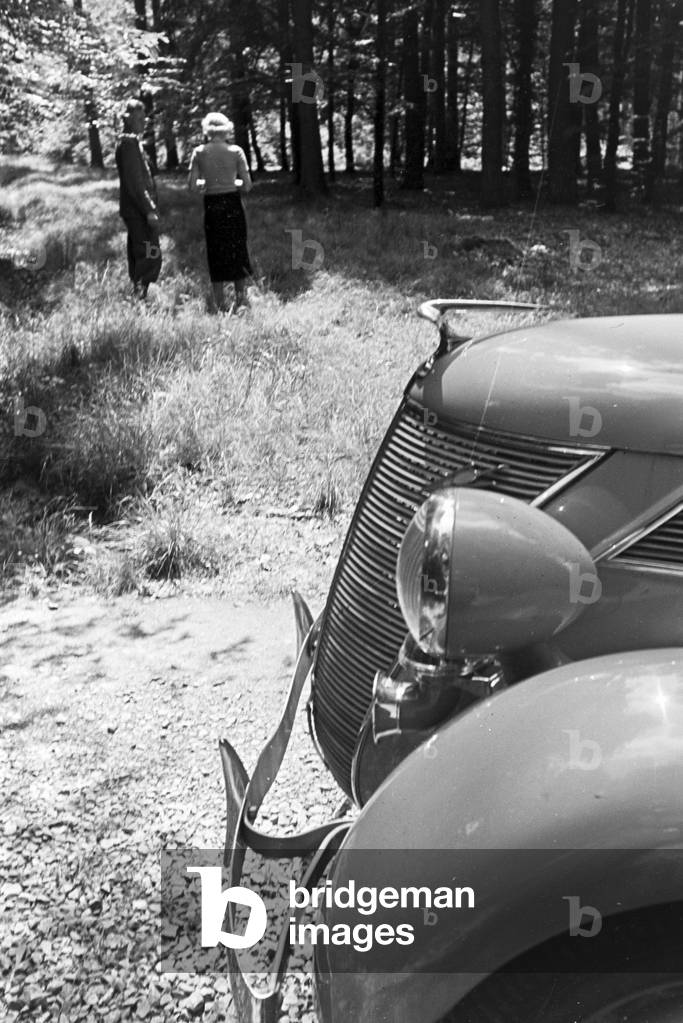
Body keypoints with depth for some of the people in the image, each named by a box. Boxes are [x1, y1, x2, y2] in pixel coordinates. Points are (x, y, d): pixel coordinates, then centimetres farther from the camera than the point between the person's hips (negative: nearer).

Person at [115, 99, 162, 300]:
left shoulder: (129, 142, 18)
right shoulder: (129, 142, -14)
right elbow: (134, 181, -21)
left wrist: (149, 207, 21)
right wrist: (149, 210, -22)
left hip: (135, 210, 11)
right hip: (139, 210, -11)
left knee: (138, 257, 14)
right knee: (150, 256, -11)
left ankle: (137, 298, 19)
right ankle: (139, 297, -11)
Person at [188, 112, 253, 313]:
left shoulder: (199, 152, -2)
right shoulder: (236, 151, -4)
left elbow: (192, 185, -7)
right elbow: (247, 185, -5)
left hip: (211, 205, 1)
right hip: (233, 204, -1)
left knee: (216, 252, 10)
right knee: (237, 249, 12)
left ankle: (220, 302, 11)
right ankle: (241, 295, 9)